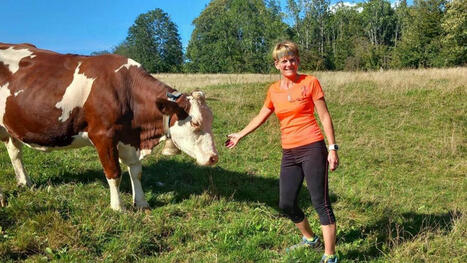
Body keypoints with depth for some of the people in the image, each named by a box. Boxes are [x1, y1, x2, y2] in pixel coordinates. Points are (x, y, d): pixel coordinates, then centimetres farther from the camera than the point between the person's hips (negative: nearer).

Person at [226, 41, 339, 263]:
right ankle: (310, 239, 35)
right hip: (289, 153, 6)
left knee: (320, 202, -6)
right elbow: (261, 117, 24)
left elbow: (324, 116, -3)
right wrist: (240, 135, 32)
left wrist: (332, 148, -9)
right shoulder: (274, 90, 10)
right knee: (286, 204, 9)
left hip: (312, 148, -5)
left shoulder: (310, 82, -3)